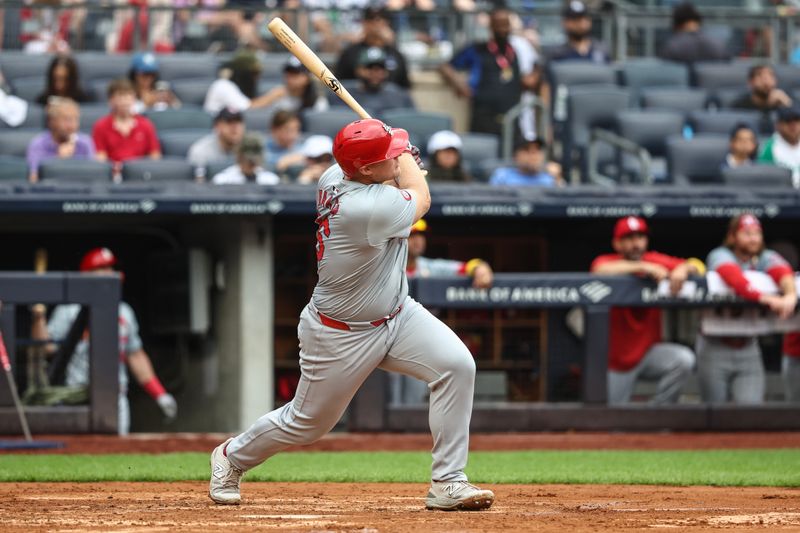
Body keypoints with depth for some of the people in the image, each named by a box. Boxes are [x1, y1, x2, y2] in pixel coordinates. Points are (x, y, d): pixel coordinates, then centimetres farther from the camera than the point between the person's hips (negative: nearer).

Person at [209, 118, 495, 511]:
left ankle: (447, 483, -7)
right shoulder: (368, 209, -36)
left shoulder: (334, 177, -9)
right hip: (342, 337, -8)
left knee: (457, 365, -13)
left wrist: (399, 156, 2)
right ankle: (232, 457, 41)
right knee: (307, 423, 12)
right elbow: (420, 200, -13)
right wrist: (406, 158, 2)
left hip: (396, 314, 8)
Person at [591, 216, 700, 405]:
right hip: (615, 360, -2)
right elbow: (601, 270, -37)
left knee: (684, 359, -25)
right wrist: (642, 267, -43)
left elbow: (698, 267, -8)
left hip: (648, 352, 2)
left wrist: (683, 269, -32)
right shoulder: (607, 261, -12)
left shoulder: (654, 261, -4)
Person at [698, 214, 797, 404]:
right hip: (716, 347, -3)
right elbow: (735, 280, -30)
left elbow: (782, 271, -21)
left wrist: (790, 295, -44)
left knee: (752, 406, -10)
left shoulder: (766, 258, 2)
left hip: (748, 348, 3)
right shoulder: (720, 256, -9)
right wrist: (767, 299, -44)